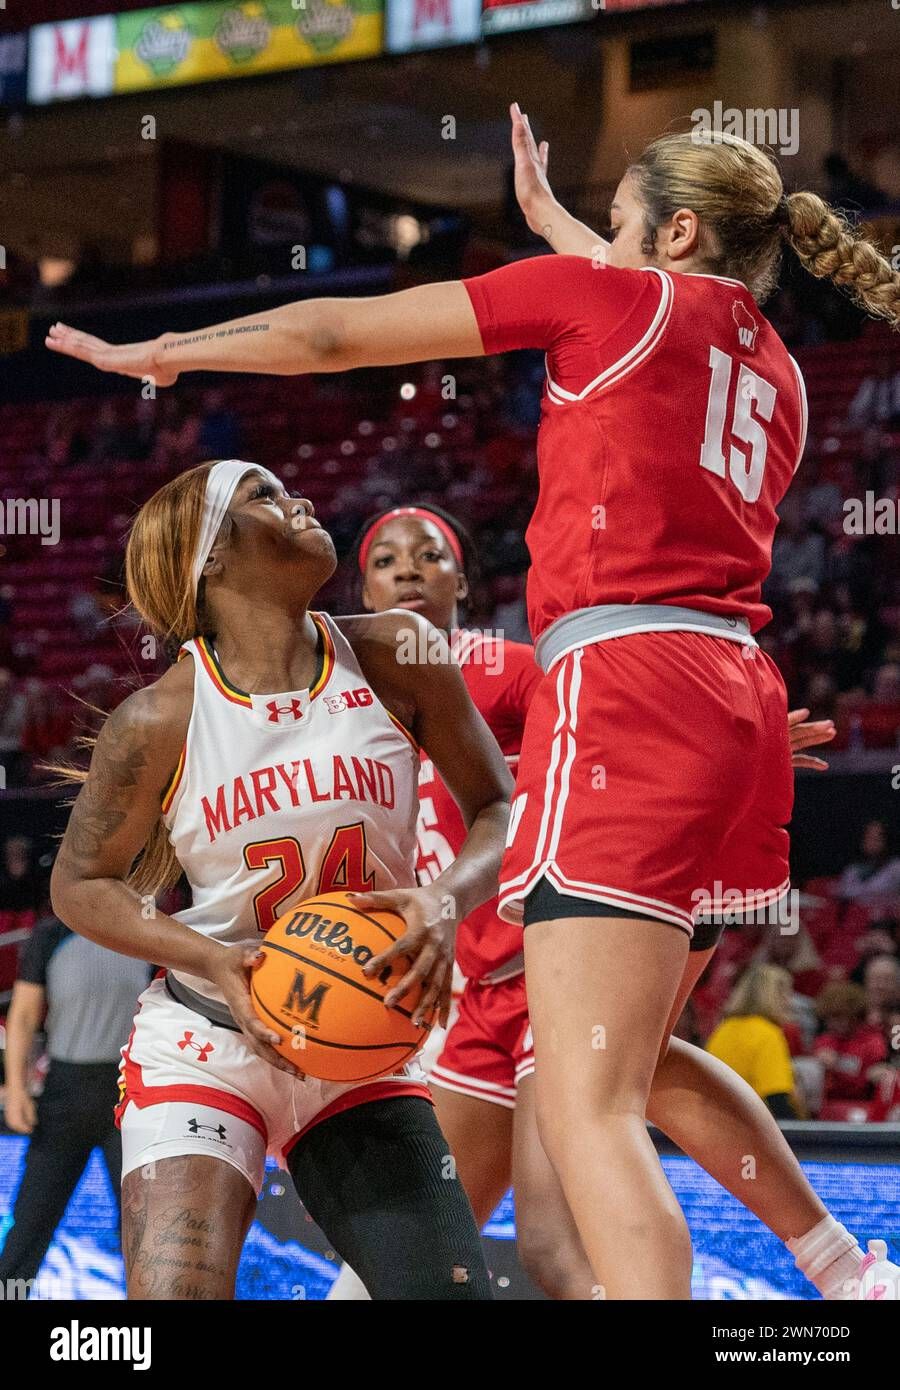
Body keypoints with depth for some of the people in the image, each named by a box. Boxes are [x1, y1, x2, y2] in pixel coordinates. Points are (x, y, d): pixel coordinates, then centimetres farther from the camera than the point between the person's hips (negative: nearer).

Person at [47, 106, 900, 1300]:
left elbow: (336, 335, 8)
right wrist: (552, 219, 57)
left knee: (588, 1106, -14)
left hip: (629, 686, -8)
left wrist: (161, 352, 20)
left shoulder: (614, 297, 3)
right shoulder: (775, 371, 20)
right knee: (633, 1054, 27)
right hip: (741, 703, 8)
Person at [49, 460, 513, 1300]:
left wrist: (447, 901, -19)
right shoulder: (160, 720, -12)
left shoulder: (393, 658, -5)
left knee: (453, 1290, -9)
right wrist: (213, 961, -17)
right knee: (178, 1291, -22)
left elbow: (499, 809, 3)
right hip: (204, 1042, -3)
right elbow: (80, 885, 0)